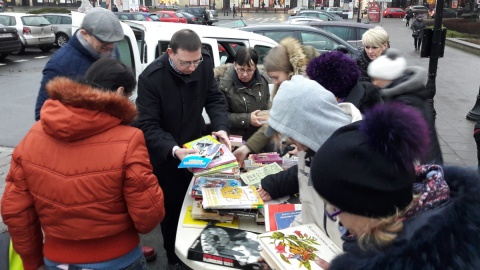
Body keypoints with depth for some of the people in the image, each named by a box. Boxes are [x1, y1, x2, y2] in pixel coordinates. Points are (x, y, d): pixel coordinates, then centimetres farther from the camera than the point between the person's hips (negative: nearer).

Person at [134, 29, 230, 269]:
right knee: (172, 208, 12)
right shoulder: (150, 78, -26)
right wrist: (173, 149, -41)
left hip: (197, 148, 4)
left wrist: (220, 128, -21)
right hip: (165, 156, -4)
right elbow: (147, 125, -26)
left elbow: (215, 98, -2)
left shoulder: (204, 64, -12)